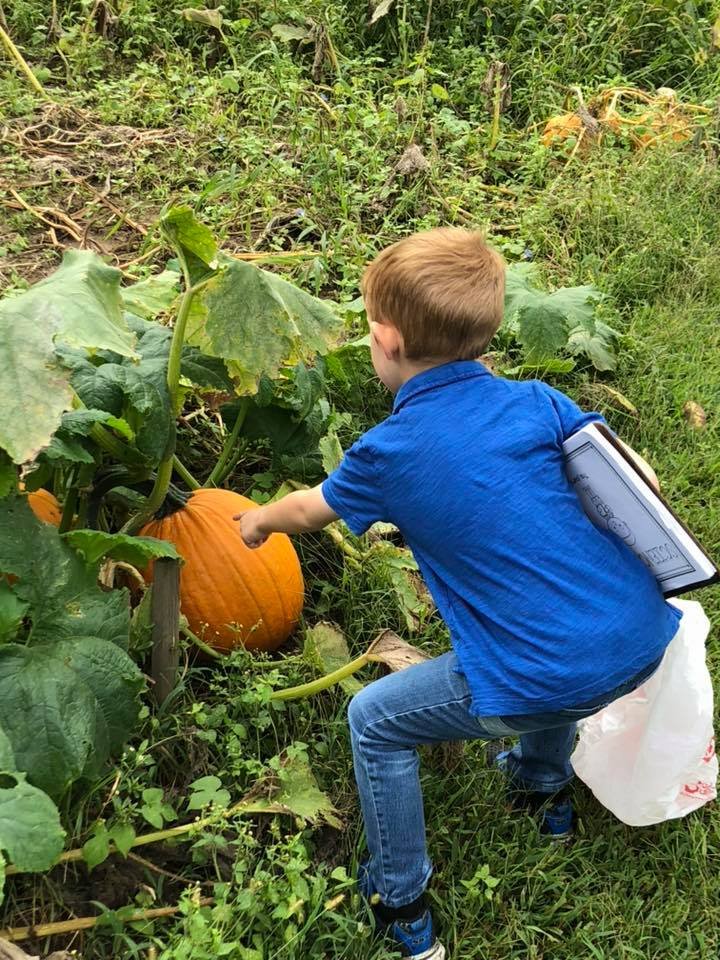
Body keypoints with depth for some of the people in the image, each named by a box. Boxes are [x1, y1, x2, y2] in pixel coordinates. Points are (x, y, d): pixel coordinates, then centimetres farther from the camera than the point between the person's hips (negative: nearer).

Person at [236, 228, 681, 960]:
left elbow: (310, 509, 15)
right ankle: (543, 788, 59)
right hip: (643, 639, 6)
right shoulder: (535, 402, 1)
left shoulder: (387, 453, -5)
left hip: (543, 684, -5)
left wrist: (261, 521, 37)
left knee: (374, 722, 18)